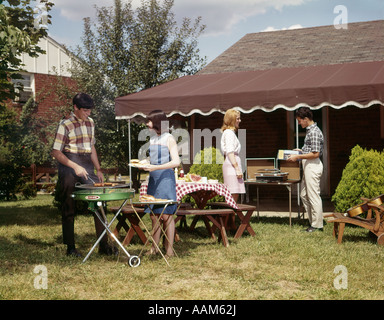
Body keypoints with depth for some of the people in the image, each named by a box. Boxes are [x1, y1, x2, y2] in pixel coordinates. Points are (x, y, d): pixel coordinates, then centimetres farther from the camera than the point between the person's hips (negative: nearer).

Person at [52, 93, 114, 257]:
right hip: (69, 165, -6)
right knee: (69, 209, 1)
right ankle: (70, 248, 10)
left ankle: (103, 244, 7)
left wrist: (98, 169, 13)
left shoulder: (90, 123, 12)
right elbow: (56, 152, -11)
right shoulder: (65, 124, -8)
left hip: (87, 166, 6)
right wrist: (76, 167, -19)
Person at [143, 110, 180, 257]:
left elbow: (176, 162, -15)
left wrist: (155, 167, -22)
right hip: (153, 179, 7)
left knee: (166, 215, -5)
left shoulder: (169, 139, -6)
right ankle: (155, 247, 12)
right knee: (154, 215, 6)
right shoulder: (152, 139, 16)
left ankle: (169, 248, 1)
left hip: (166, 178, -7)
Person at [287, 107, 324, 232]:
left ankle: (317, 225, 2)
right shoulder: (310, 130, 15)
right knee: (304, 195, 15)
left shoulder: (314, 132, -17)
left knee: (314, 196, -4)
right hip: (308, 166, 11)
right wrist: (301, 150, 16)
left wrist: (298, 156, -18)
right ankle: (312, 221, 22)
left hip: (313, 165, -11)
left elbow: (315, 154, -21)